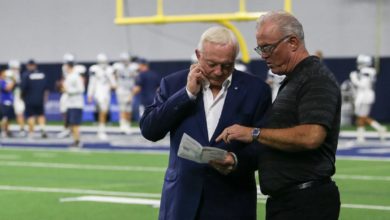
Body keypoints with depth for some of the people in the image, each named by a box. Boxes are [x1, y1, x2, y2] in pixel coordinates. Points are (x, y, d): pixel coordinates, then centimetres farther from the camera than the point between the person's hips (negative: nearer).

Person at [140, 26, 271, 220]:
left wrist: (237, 161, -19)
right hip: (182, 201, 1)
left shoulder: (255, 90, 1)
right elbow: (148, 130, -4)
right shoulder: (174, 84, 5)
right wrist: (188, 93, -10)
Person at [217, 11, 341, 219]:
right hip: (283, 200, 10)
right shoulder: (291, 81, 20)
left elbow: (311, 136, -26)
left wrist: (254, 133, -17)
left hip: (307, 202, -10)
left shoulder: (317, 79, -12)